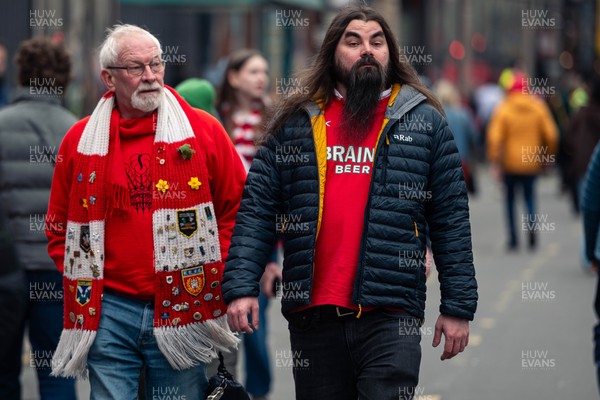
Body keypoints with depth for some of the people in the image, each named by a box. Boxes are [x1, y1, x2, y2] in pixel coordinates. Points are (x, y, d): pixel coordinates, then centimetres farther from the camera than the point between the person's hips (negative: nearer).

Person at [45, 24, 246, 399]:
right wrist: (80, 280, 4)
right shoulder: (81, 139, 6)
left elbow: (237, 209, 7)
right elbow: (60, 225, 15)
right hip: (108, 313, 1)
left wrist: (215, 271, 0)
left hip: (184, 308, -1)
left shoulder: (203, 130, 2)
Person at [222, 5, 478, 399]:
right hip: (312, 315, 2)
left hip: (390, 315, -2)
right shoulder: (296, 122, 11)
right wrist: (241, 287, -5)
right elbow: (257, 210, 6)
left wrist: (458, 307, 0)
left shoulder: (423, 121, 8)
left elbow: (451, 219, 5)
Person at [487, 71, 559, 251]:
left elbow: (495, 138, -13)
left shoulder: (503, 109, -8)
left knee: (510, 198, 10)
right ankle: (531, 225, -10)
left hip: (510, 163, -2)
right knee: (530, 195, 16)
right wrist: (547, 157, 14)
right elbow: (551, 135, 1)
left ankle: (513, 238, 7)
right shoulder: (538, 107, 0)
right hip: (532, 162, 2)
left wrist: (495, 162, -9)